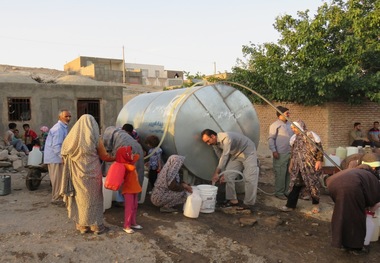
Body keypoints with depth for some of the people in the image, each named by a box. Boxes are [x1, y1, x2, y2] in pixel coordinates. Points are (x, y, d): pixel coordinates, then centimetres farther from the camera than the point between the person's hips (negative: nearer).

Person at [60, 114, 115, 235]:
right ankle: (96, 225, 17)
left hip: (77, 173, 3)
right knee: (93, 197, 10)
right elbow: (104, 156, 0)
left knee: (80, 197, 14)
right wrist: (115, 158, 17)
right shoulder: (95, 138, -10)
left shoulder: (72, 137, -3)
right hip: (92, 172, -3)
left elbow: (64, 153, 8)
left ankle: (81, 225, 23)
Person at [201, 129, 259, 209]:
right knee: (228, 176, -4)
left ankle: (248, 203, -3)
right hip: (235, 155, 8)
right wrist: (223, 173, -5)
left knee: (249, 178, -12)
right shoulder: (215, 144, -7)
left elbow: (225, 156, -36)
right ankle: (233, 200, 5)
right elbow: (221, 158, 1)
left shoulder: (226, 138, -33)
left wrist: (217, 173, -35)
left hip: (248, 152, -7)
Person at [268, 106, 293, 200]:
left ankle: (285, 191, 22)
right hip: (280, 154, -7)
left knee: (287, 174, 11)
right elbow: (271, 139, -10)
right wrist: (274, 151, -16)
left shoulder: (289, 124, 16)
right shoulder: (275, 125, -6)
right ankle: (279, 193, 6)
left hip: (290, 153, 7)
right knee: (280, 174, -3)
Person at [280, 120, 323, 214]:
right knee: (295, 184, 5)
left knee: (312, 184, 3)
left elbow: (319, 149, -9)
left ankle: (316, 205, 20)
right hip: (297, 166, 6)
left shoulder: (311, 135, -7)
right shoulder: (294, 138, 14)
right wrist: (291, 163, 21)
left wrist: (319, 160, -16)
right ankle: (290, 205, 7)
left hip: (310, 166, -6)